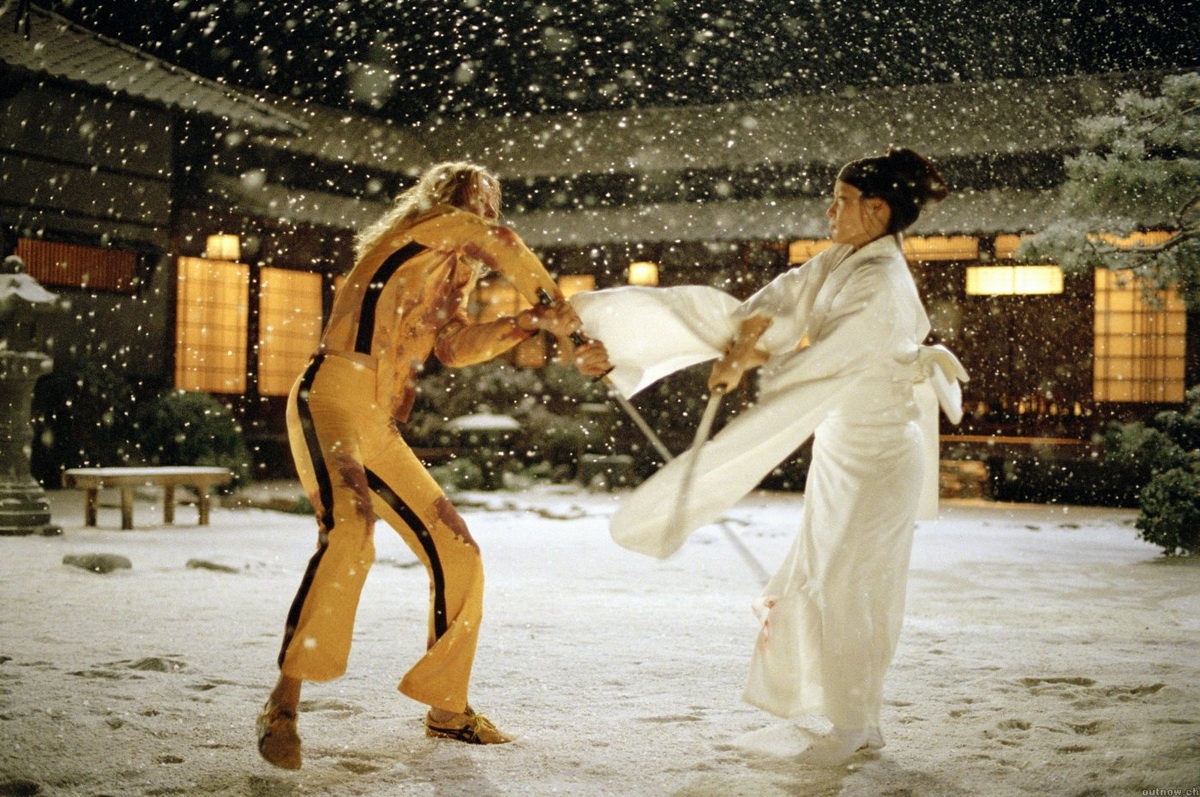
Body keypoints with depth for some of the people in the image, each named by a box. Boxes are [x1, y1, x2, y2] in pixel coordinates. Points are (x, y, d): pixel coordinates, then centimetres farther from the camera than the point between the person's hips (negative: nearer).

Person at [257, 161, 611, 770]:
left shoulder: (448, 281, 26)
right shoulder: (433, 224, 8)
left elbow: (457, 345, 6)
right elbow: (499, 242, -8)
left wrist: (533, 324, -5)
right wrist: (552, 302, 3)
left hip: (380, 430, 9)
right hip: (334, 400, -9)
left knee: (457, 554, 8)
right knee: (349, 530, -32)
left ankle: (447, 706, 20)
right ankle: (283, 703, -29)